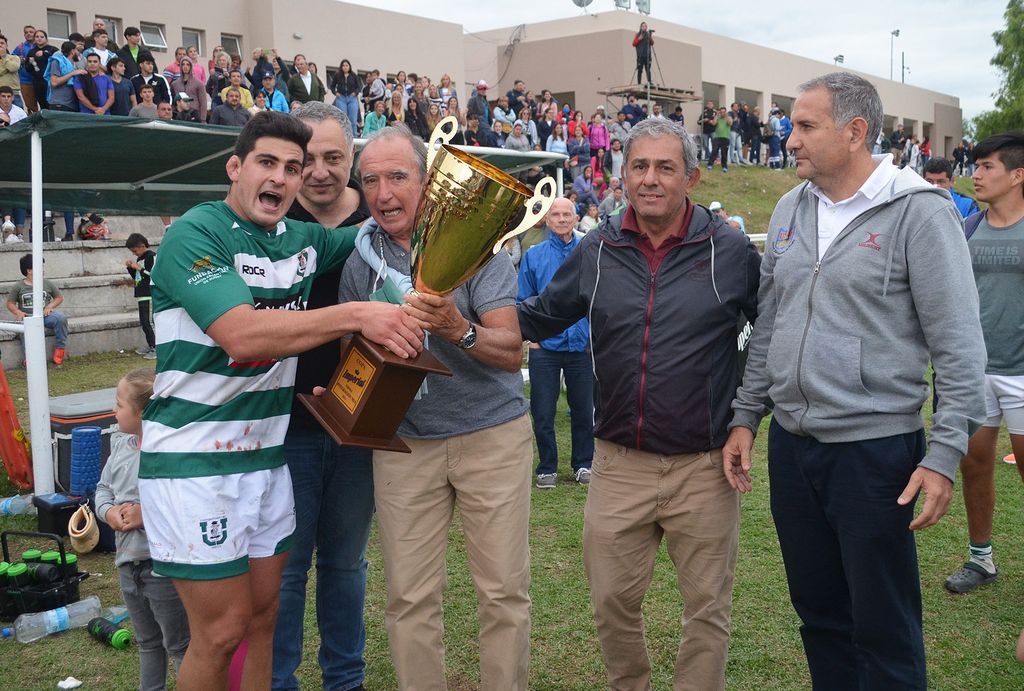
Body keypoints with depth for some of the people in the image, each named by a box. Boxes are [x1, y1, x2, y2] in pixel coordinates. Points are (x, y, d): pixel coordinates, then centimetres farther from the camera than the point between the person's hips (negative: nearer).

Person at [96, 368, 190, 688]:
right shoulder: (120, 445, 2)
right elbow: (103, 487, 15)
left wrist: (147, 514, -27)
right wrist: (108, 511, -6)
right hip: (128, 562, 8)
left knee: (178, 644, 8)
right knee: (147, 641, 26)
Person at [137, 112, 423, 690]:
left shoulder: (304, 240, 8)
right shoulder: (195, 235, -13)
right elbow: (242, 336, -27)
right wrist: (357, 315, -29)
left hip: (267, 453, 7)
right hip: (195, 461, -6)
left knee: (262, 616, 15)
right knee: (222, 631, -1)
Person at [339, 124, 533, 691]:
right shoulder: (359, 255, 2)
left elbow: (511, 351, -14)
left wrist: (458, 329, -33)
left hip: (492, 432, -2)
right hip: (402, 441, 2)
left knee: (504, 591, 4)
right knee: (410, 599, 5)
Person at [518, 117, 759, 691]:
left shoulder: (730, 251, -5)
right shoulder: (596, 251, 3)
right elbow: (539, 318, 12)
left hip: (703, 467, -2)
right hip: (619, 465, 3)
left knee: (708, 608, 12)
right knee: (613, 603, 14)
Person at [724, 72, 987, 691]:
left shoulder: (920, 212, -10)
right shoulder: (791, 209, 9)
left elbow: (959, 345, -11)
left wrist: (945, 456, -15)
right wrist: (745, 416, 12)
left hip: (876, 450, -6)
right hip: (790, 447, 6)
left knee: (885, 629, 5)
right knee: (818, 612, 18)